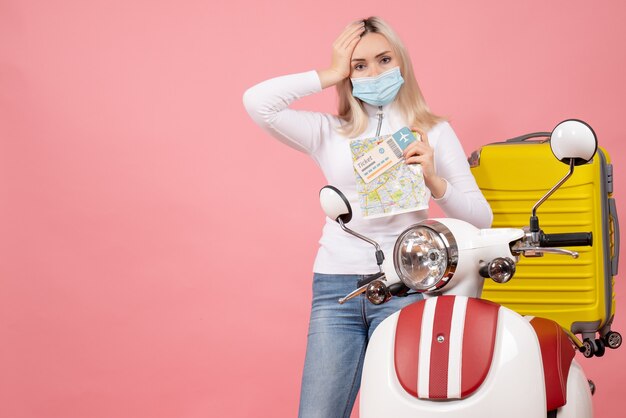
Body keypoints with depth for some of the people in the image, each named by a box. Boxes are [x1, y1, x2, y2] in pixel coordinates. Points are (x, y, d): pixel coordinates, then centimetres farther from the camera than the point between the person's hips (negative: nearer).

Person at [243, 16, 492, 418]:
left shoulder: (434, 132, 10)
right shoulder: (329, 132, 11)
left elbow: (481, 218, 5)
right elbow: (257, 102, -5)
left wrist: (434, 182, -12)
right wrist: (331, 74, 2)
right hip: (335, 287, 1)